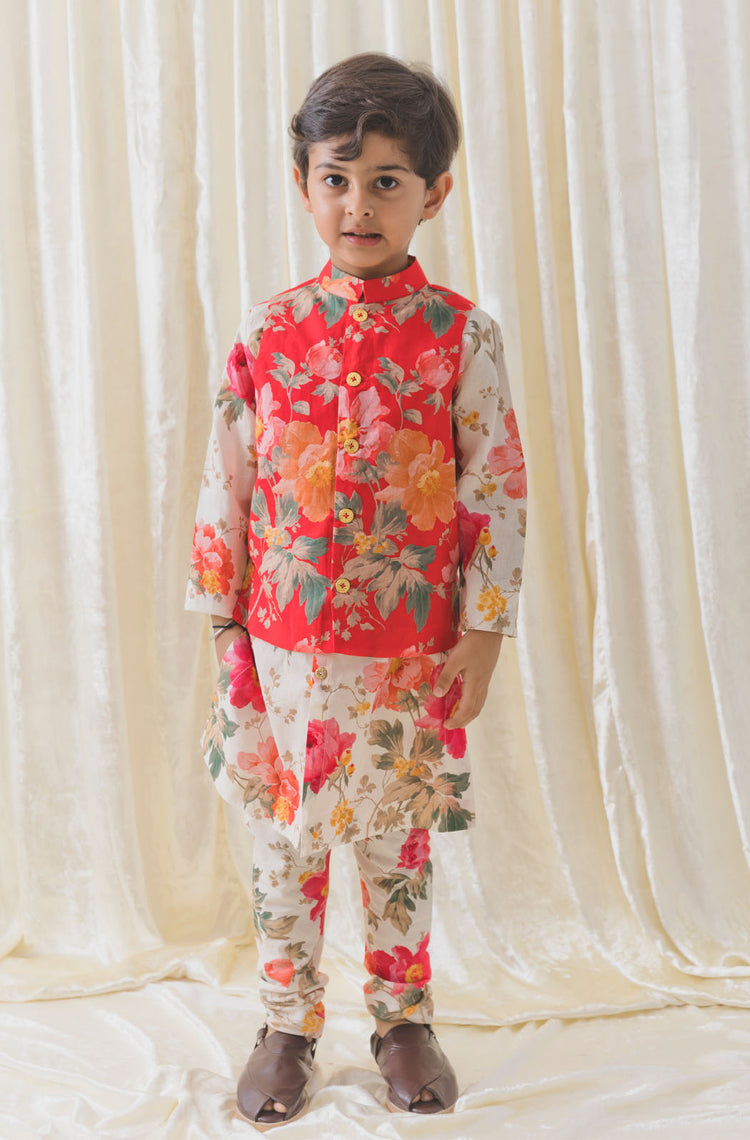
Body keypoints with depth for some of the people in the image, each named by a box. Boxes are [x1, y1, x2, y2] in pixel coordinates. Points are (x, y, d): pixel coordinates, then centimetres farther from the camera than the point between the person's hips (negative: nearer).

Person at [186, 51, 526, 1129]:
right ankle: (288, 1023, 29)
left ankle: (404, 1018, 32)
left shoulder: (462, 336, -5)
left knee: (396, 838, 12)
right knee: (283, 837, 11)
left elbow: (499, 488, -3)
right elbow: (227, 480, 4)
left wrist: (483, 635, -6)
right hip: (284, 642, 2)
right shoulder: (268, 332, 0)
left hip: (413, 649, -1)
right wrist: (222, 620, 3)